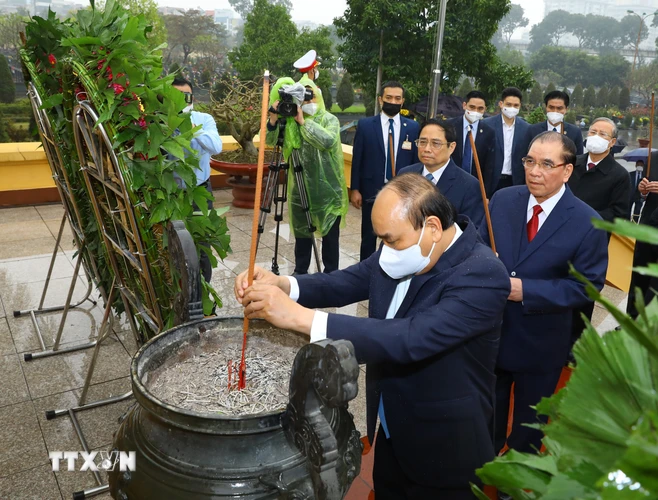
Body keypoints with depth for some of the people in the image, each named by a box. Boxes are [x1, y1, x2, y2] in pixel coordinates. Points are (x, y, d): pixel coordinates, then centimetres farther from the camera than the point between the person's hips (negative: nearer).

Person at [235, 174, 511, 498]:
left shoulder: (482, 275, -29)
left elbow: (410, 340, -39)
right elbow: (343, 283, -2)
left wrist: (299, 316, -42)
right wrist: (281, 285, -22)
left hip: (443, 449, -6)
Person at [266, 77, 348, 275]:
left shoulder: (329, 119, -5)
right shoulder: (291, 119, 6)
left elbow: (328, 140, -25)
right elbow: (270, 141, -1)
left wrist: (304, 122, -23)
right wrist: (273, 120, -18)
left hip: (327, 188, -3)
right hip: (300, 187, 4)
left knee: (330, 233, 5)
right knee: (301, 231, 13)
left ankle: (331, 274, 18)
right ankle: (300, 272, 27)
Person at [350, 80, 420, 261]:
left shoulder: (413, 127, 1)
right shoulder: (365, 125, -1)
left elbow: (416, 160, 4)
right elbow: (357, 159, -1)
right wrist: (354, 189, -4)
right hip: (372, 191, -1)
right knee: (369, 237, 11)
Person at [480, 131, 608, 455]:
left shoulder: (587, 223, -18)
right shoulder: (502, 200, -7)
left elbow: (587, 286, -17)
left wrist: (526, 290, -27)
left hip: (540, 342, -3)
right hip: (491, 330, 3)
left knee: (530, 417, 22)